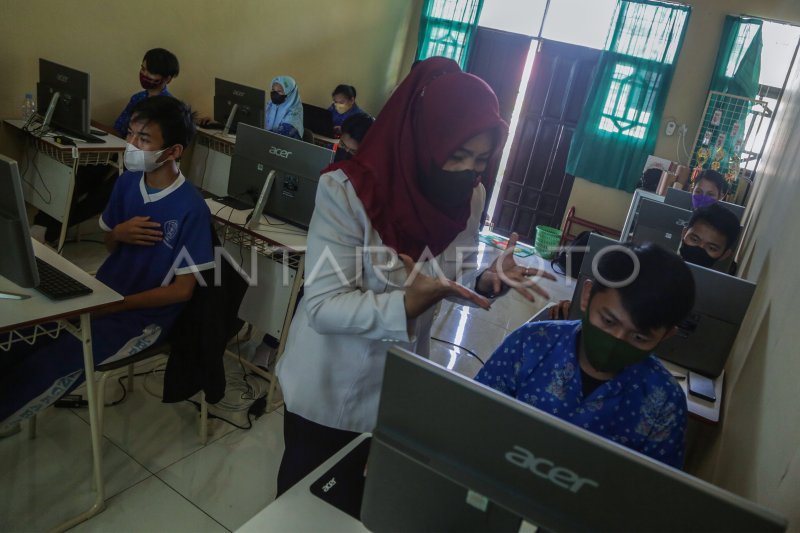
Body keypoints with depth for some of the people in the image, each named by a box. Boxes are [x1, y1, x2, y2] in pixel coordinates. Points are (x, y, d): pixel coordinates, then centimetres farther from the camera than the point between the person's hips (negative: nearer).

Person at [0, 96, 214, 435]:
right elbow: (109, 245, 14)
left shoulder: (190, 209, -20)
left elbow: (182, 289, -16)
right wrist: (118, 233, -11)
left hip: (144, 315, -6)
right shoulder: (127, 181, 0)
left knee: (52, 362, -20)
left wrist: (115, 305, -18)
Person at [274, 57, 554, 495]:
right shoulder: (347, 190, -25)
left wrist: (486, 281, -19)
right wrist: (407, 305, -41)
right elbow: (324, 307, -27)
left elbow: (452, 277, 2)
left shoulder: (470, 199, -8)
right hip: (329, 391, -4)